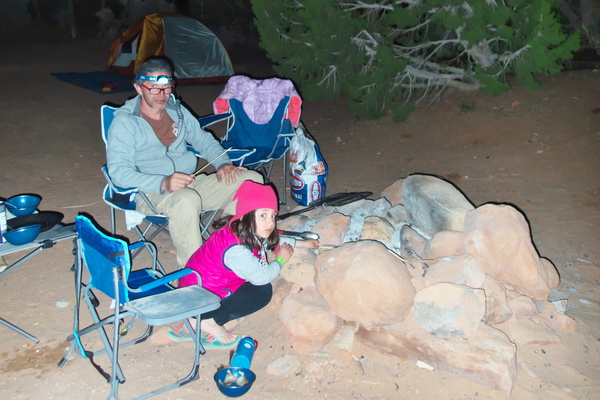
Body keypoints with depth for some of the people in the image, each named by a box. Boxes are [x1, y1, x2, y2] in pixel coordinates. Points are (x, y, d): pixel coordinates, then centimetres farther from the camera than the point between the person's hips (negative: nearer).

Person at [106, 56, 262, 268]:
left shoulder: (177, 110, 15)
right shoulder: (124, 122, -6)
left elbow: (204, 140, 23)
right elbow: (118, 171, -16)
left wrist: (223, 163, 0)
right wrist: (164, 183, -31)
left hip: (191, 184, 7)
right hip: (150, 194, -6)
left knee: (252, 179, -8)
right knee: (186, 200, -42)